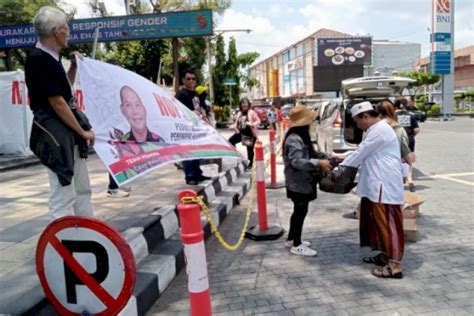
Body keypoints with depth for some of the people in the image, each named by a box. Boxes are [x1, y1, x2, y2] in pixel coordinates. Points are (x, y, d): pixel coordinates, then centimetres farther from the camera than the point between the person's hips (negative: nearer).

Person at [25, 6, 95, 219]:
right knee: (63, 194, -5)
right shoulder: (38, 59, -16)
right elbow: (57, 102, -18)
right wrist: (82, 132, -12)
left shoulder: (50, 58, 13)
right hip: (53, 133, -10)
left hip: (67, 132, 10)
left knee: (82, 189, 17)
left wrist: (74, 66, 14)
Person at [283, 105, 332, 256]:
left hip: (302, 181, 10)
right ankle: (297, 245, 12)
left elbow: (310, 153, 20)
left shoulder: (301, 136, 12)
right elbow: (296, 161, -31)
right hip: (298, 182, -10)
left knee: (299, 211, 19)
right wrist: (318, 163, -34)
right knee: (300, 211, 0)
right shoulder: (294, 139, -23)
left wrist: (325, 157, 7)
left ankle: (291, 239, 32)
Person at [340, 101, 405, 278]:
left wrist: (340, 167, -2)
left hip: (385, 186, -11)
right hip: (378, 185, 11)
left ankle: (394, 265, -2)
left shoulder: (379, 131, -16)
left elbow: (360, 153, -12)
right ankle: (385, 255, 28)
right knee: (379, 222, 17)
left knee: (388, 223, -7)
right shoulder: (377, 129, 19)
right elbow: (364, 155, 22)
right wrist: (344, 162, 15)